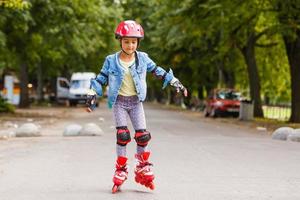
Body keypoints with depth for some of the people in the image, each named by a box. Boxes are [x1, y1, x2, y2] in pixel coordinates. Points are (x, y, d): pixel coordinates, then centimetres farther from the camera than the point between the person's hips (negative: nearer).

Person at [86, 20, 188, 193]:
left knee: (143, 135, -4)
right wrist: (92, 94, -7)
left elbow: (157, 71, 7)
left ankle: (143, 168, 16)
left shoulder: (143, 58, 0)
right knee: (122, 134, -13)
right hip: (119, 101, -2)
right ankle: (121, 170, -1)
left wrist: (175, 82, 5)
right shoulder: (111, 61, -3)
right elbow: (101, 78, 2)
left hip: (136, 101, 2)